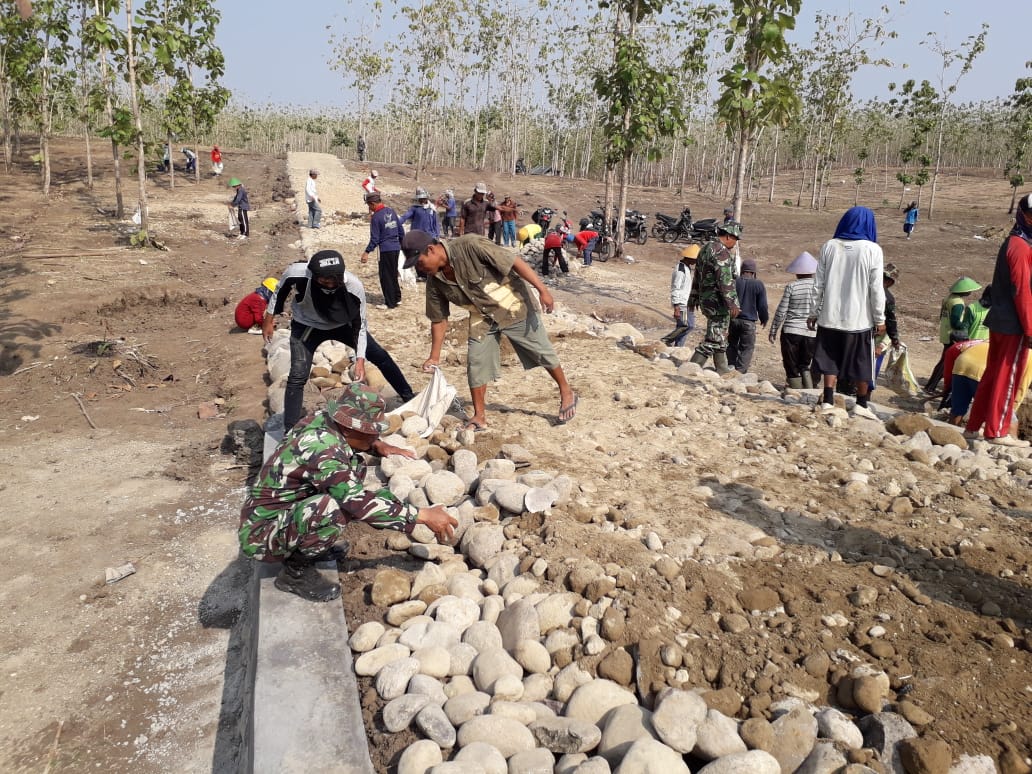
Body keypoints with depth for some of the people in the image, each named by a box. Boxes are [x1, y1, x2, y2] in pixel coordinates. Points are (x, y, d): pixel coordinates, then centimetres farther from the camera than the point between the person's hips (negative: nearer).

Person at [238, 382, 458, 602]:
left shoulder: (323, 419, -6)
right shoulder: (322, 449, -30)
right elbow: (359, 503, -33)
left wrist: (378, 446, 2)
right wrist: (423, 516, -30)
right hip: (261, 533, -9)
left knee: (355, 467, 5)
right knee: (336, 508, -35)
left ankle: (305, 547, 12)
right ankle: (296, 571, -7)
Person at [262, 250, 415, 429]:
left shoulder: (354, 287, -35)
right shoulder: (297, 273, -37)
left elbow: (359, 325, -20)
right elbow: (281, 290, -12)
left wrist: (360, 359, -26)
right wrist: (269, 318, -3)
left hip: (343, 324, 2)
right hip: (307, 326, -1)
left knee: (380, 356, 4)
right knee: (298, 376, -17)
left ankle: (409, 398, 25)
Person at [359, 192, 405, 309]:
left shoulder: (376, 217, -14)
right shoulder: (391, 211, 7)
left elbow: (375, 239, -14)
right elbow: (401, 230, 13)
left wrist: (367, 252, -8)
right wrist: (402, 243, 25)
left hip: (386, 250, -7)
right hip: (396, 248, 7)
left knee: (386, 276, 2)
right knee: (393, 274, 19)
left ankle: (390, 303, 5)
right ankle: (397, 298, 25)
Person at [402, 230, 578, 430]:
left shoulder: (470, 245, -30)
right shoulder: (435, 282, -10)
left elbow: (515, 262, -27)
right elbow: (439, 319, 2)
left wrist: (542, 290, -27)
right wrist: (434, 356, 1)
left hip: (513, 307, -5)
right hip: (482, 318, 5)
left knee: (542, 353, 8)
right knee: (475, 362, -1)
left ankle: (566, 393, 29)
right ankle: (479, 416, 12)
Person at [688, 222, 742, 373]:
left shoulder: (706, 248, 15)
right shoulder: (721, 252, -16)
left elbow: (697, 275, 22)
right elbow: (725, 280, -23)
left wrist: (693, 298, 29)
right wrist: (732, 303, -23)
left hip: (705, 298, 10)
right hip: (717, 300, -10)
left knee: (720, 334, 19)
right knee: (714, 338, -5)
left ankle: (722, 368, 28)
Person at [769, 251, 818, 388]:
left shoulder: (791, 286, -6)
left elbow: (781, 311, -5)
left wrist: (773, 331, 4)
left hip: (791, 331, -3)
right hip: (812, 333, 3)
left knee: (793, 368, 7)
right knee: (806, 366, 15)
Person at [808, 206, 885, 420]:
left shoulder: (829, 246, 0)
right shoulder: (872, 250, -7)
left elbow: (819, 284, 3)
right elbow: (876, 289, -7)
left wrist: (815, 312, 12)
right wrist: (880, 319, 1)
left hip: (830, 316, 2)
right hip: (860, 318, -2)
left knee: (831, 360, 12)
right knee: (863, 363, 11)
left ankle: (828, 401, 8)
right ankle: (861, 404, 17)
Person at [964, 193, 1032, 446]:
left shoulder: (1012, 242, 14)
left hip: (998, 319, 9)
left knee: (992, 374, 15)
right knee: (1007, 378, -1)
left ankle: (974, 424, 21)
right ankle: (997, 432, 6)